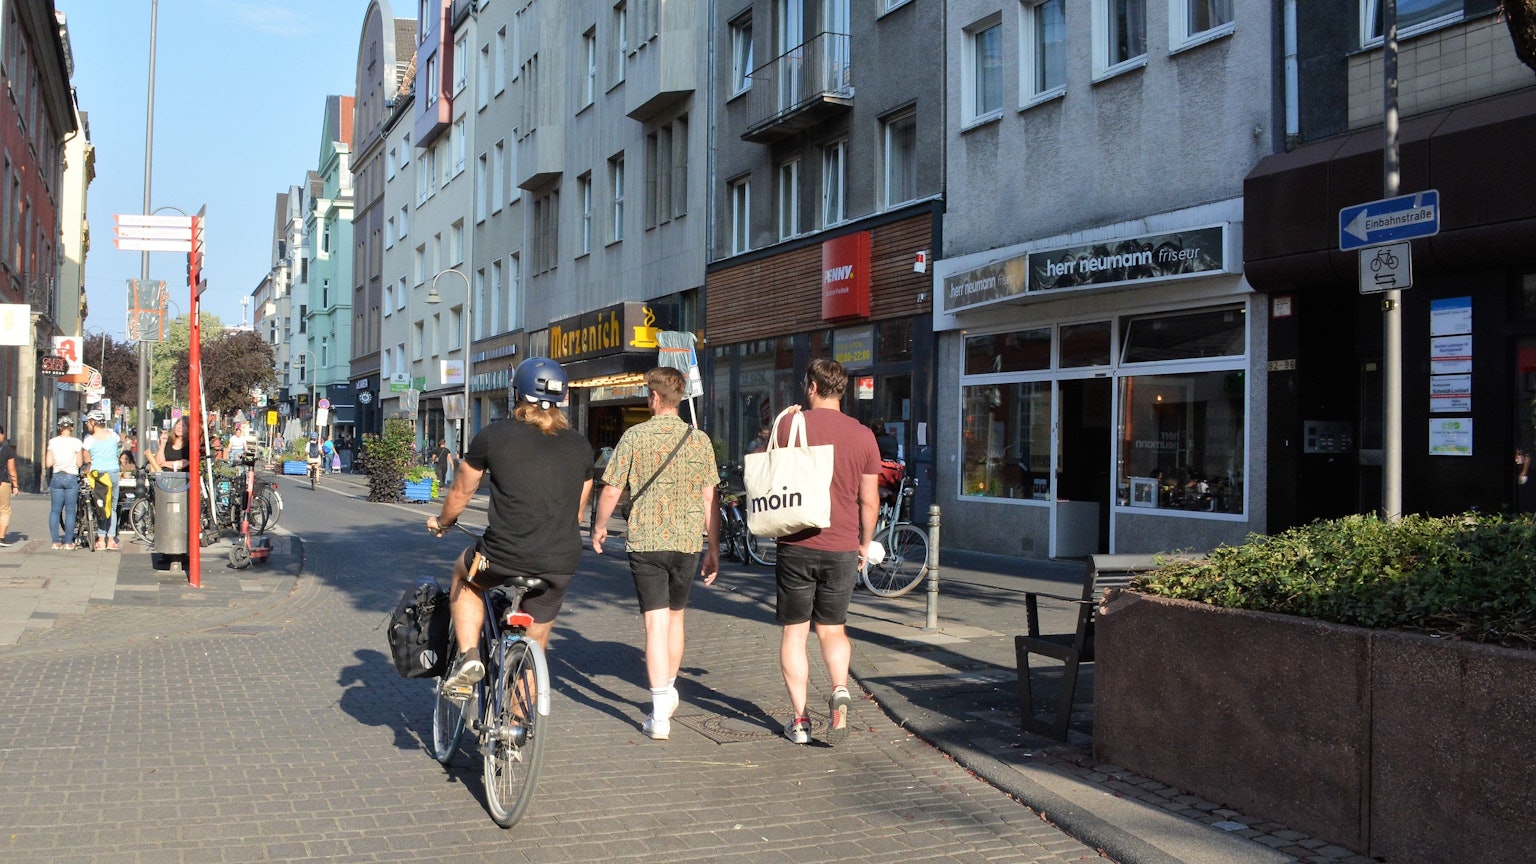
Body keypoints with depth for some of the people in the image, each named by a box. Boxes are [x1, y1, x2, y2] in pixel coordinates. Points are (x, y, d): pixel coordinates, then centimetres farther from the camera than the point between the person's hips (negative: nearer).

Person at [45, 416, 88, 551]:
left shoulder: (52, 442, 1)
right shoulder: (76, 442, -7)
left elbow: (48, 463, 1)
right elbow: (79, 464, -6)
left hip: (56, 478, 3)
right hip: (71, 478, -3)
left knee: (55, 510, 8)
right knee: (70, 511, 2)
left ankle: (56, 541, 5)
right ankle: (68, 542, 2)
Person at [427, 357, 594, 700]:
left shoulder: (493, 436, -1)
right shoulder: (580, 446, 9)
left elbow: (461, 493, 11)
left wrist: (441, 522, 32)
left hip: (503, 558, -3)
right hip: (560, 565, 3)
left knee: (464, 572, 31)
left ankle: (467, 657, 15)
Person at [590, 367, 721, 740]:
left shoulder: (635, 436, -6)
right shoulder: (699, 439, 1)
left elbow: (611, 490, -4)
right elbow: (709, 500, 2)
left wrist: (600, 526, 14)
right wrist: (713, 549, 9)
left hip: (645, 541, -3)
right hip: (687, 542, 3)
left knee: (656, 623, -3)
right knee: (675, 616, 21)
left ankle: (660, 714, -8)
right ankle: (669, 692, 37)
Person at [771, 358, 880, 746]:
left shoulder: (788, 426, -4)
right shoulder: (862, 435, 2)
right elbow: (869, 500, 5)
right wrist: (865, 544, 18)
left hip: (797, 545, -2)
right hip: (842, 548, 2)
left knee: (794, 632, 9)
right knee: (833, 629, 16)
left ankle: (799, 719, 8)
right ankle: (840, 691, -9)